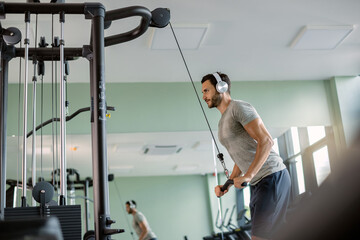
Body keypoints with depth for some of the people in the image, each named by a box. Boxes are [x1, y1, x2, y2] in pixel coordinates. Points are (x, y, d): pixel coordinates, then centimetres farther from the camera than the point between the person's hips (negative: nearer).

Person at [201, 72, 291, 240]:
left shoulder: (239, 107, -9)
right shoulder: (223, 122, 20)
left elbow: (266, 141, -19)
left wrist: (248, 176, -25)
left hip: (272, 177, -10)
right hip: (257, 183, 10)